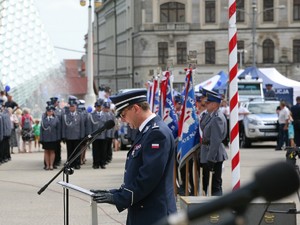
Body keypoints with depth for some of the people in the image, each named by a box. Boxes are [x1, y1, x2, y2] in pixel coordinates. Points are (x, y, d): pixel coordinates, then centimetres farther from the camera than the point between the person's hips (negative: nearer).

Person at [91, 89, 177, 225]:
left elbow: (148, 177, -22)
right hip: (141, 214, 10)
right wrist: (116, 193, 7)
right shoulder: (147, 131, 15)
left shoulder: (157, 133, -17)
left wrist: (118, 198, -16)